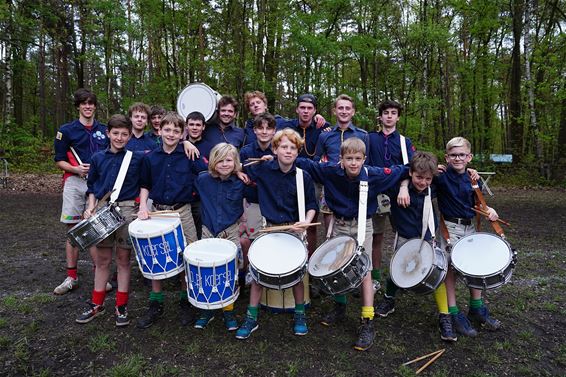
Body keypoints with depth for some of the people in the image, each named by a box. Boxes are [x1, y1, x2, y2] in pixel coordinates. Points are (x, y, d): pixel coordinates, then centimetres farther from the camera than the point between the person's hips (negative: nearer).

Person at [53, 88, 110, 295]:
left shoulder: (104, 131, 13)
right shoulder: (66, 130, 6)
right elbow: (59, 161, 5)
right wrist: (76, 169, -12)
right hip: (75, 183, -1)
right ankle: (71, 277, 14)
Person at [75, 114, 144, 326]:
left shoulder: (138, 158, -2)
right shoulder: (98, 158, 8)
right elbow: (92, 186, 13)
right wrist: (91, 207, 4)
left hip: (126, 210, -3)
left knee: (123, 258, 5)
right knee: (102, 259, 11)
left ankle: (122, 306, 17)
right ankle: (97, 304, 25)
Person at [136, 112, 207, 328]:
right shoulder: (150, 158, 6)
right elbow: (145, 186, 14)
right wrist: (143, 206, 1)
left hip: (182, 212, -2)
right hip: (157, 212, 3)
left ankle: (185, 302, 23)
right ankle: (156, 304, 26)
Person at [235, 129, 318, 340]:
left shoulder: (304, 177, -6)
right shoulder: (262, 170, -6)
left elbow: (311, 205, 0)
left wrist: (306, 221, -14)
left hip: (293, 229, 0)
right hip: (267, 228, 1)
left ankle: (300, 315, 28)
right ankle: (251, 318, 18)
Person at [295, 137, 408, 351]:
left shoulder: (374, 175, -16)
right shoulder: (331, 171, -13)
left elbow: (399, 171, -2)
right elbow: (308, 165, -2)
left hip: (362, 225, -2)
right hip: (339, 225, 3)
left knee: (364, 271, -5)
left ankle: (367, 323, 3)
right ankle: (339, 308, 35)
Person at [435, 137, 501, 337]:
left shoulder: (472, 179, 3)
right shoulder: (441, 176, -12)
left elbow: (477, 203, 14)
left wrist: (489, 210, -4)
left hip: (469, 226, 6)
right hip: (449, 227, -6)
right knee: (451, 268, -1)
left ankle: (477, 309, 31)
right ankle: (454, 314, 11)